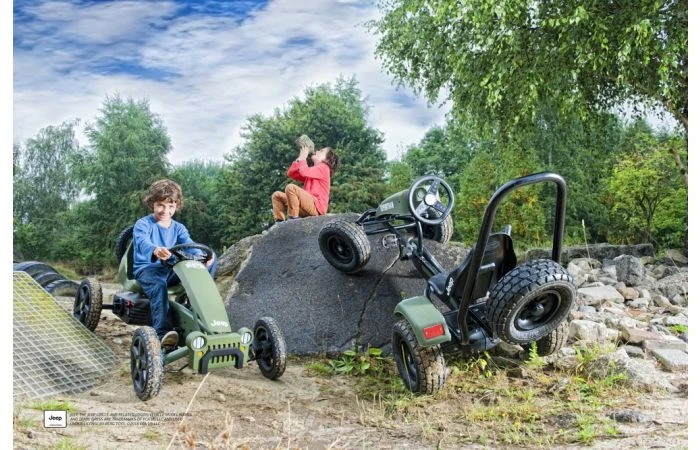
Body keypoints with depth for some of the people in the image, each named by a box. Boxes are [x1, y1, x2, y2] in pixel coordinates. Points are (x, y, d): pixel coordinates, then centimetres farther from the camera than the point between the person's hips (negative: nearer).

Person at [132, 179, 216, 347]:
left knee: (211, 259, -12)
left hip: (172, 270, 5)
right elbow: (143, 242, -24)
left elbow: (189, 245, -6)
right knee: (158, 284, -42)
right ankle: (162, 332, -50)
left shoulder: (178, 228, 14)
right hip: (147, 268, -5)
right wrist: (155, 250, -50)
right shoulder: (143, 224, -1)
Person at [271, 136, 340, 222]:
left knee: (291, 187, -29)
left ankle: (293, 218, -24)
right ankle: (279, 222, -5)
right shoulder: (312, 170, 29)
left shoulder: (323, 168, 1)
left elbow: (304, 172, -18)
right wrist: (299, 158, 14)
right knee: (277, 195, 10)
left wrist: (303, 157, -2)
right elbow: (290, 173, 20)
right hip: (308, 203, 9)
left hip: (316, 206, -9)